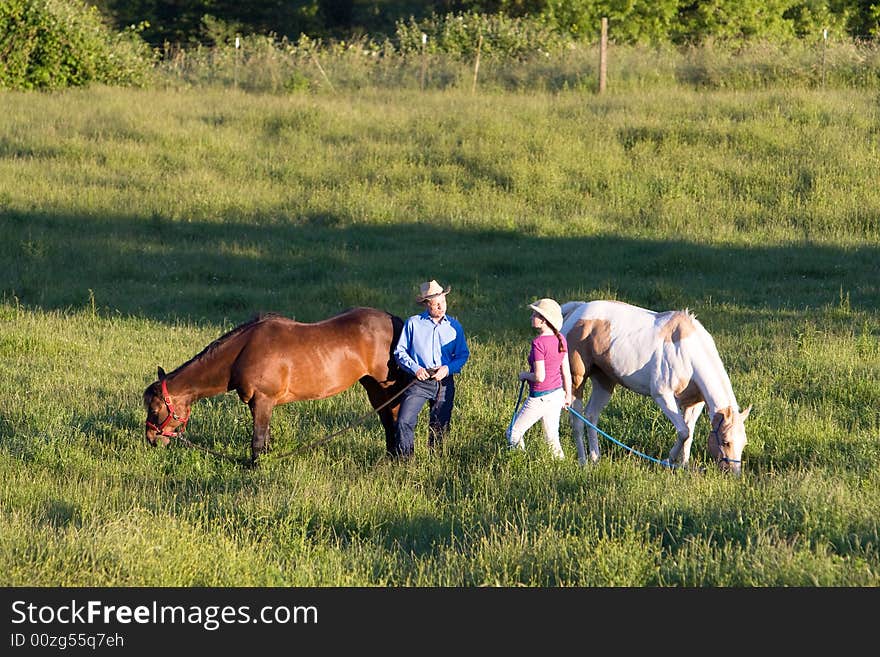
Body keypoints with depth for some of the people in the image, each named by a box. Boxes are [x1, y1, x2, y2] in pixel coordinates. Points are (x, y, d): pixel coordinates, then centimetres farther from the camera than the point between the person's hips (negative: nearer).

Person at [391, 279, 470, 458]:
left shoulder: (454, 326, 7)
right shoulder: (413, 323, 1)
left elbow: (463, 354, 9)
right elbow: (400, 351, 3)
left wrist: (448, 368, -10)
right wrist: (415, 368, -13)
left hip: (445, 382, 2)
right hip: (420, 381, -2)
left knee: (439, 426, 9)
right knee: (404, 421, -16)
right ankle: (403, 459, -8)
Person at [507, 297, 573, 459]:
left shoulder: (539, 343, -22)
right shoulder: (560, 339, 0)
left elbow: (539, 377, -24)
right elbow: (566, 371, 7)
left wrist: (524, 375, -4)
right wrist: (568, 395, 18)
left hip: (540, 397, -8)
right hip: (557, 394, 8)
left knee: (513, 433, 9)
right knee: (552, 438, 19)